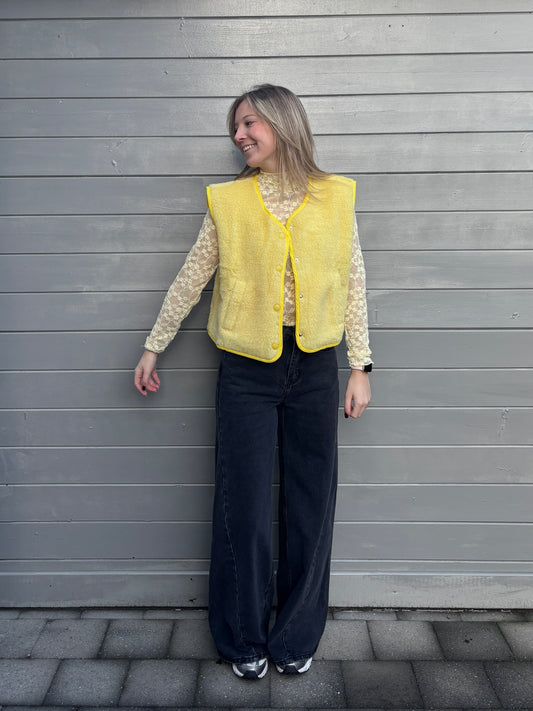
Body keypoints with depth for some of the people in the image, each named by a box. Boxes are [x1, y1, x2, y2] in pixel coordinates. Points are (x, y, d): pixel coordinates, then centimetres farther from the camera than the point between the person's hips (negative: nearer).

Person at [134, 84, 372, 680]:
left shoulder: (335, 197, 5)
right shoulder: (228, 201, 4)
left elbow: (353, 285, 6)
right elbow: (189, 281, 9)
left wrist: (360, 367, 3)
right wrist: (152, 348, 11)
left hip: (314, 366, 1)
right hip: (247, 368, 0)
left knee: (311, 502, 8)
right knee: (243, 501, 4)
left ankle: (297, 636, 28)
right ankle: (243, 639, 25)